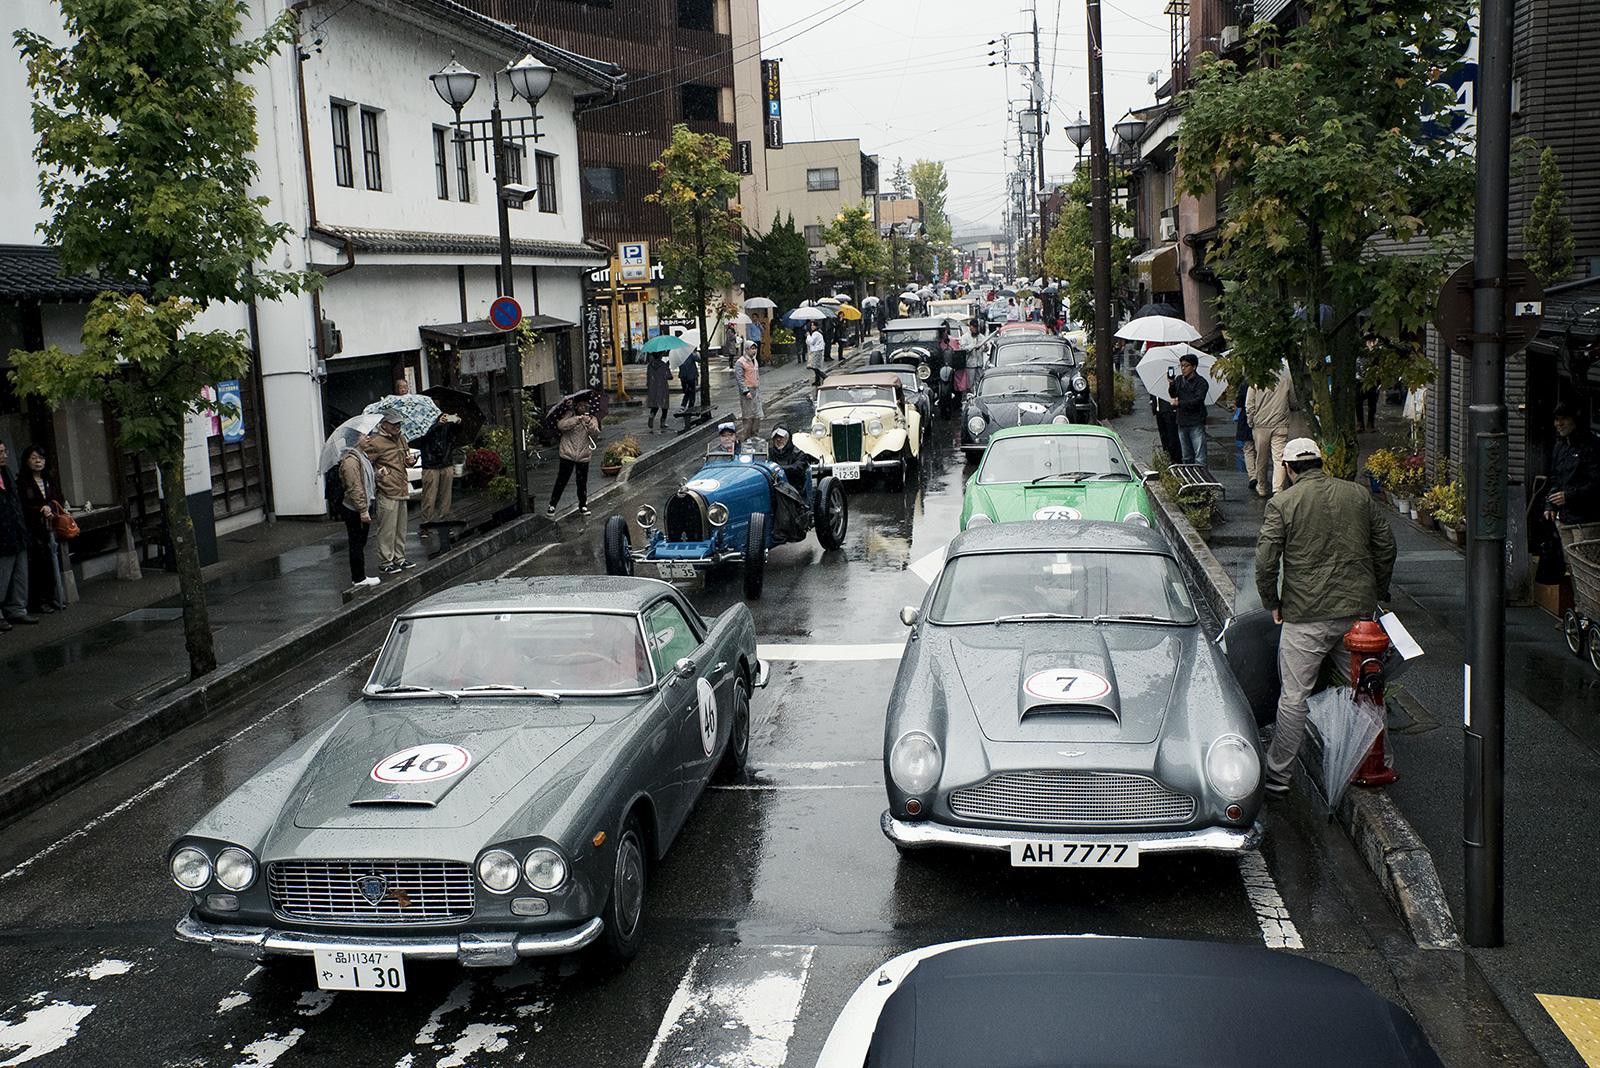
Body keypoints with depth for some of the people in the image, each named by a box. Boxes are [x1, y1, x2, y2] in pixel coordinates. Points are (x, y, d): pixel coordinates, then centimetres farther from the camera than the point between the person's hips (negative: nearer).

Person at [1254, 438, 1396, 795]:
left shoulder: (1282, 503, -4)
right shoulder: (1358, 494, 8)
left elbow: (1265, 561, -9)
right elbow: (1385, 545, 12)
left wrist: (1273, 604, 6)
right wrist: (1378, 594, 23)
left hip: (1307, 616, -4)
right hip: (1359, 609, 4)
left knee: (1294, 696, 1)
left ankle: (1278, 775, 6)